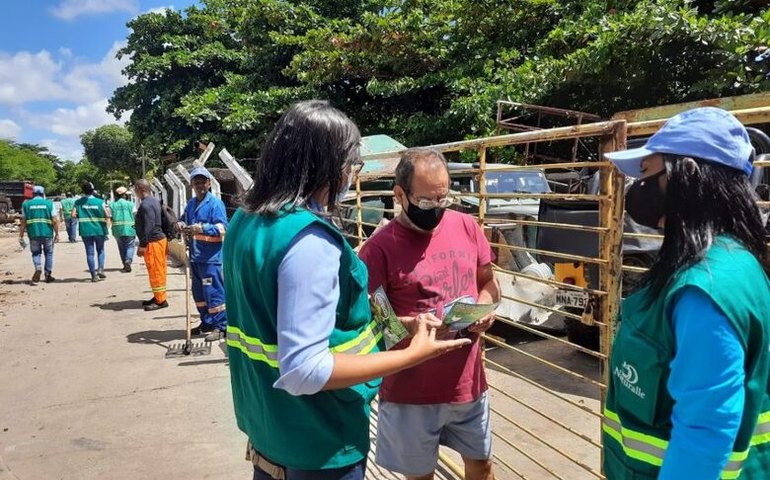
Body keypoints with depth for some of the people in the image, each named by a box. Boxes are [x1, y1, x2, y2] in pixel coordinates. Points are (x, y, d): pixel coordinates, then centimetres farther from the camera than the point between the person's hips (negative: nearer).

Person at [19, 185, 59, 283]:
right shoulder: (49, 203, 2)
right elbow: (55, 221, -4)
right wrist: (57, 234, 3)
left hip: (33, 233, 1)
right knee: (49, 253, 14)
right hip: (47, 233, 0)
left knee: (36, 253, 13)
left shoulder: (26, 204, 5)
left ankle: (38, 268, -14)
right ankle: (48, 275, 16)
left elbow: (23, 222, 3)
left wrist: (21, 236, 8)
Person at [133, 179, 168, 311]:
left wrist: (142, 245, -21)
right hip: (159, 239, 10)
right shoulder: (154, 201, 14)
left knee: (155, 272, -4)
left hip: (153, 242, -10)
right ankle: (158, 297, 25)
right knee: (158, 271, 16)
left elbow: (148, 226, -23)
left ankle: (160, 300, 2)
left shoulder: (146, 204, -18)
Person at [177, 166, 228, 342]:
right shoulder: (191, 203, 13)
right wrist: (181, 224, 2)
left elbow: (223, 228, -17)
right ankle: (207, 322, 29)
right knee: (199, 292, 16)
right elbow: (184, 220, 26)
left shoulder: (215, 203, -10)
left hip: (211, 257, -8)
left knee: (213, 292, -6)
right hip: (195, 256, 8)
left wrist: (202, 228, -28)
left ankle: (221, 326, 3)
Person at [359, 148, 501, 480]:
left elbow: (488, 282, 13)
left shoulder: (467, 226, 1)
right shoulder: (380, 248, -15)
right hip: (410, 392, -4)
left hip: (468, 382, 4)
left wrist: (485, 309, -8)